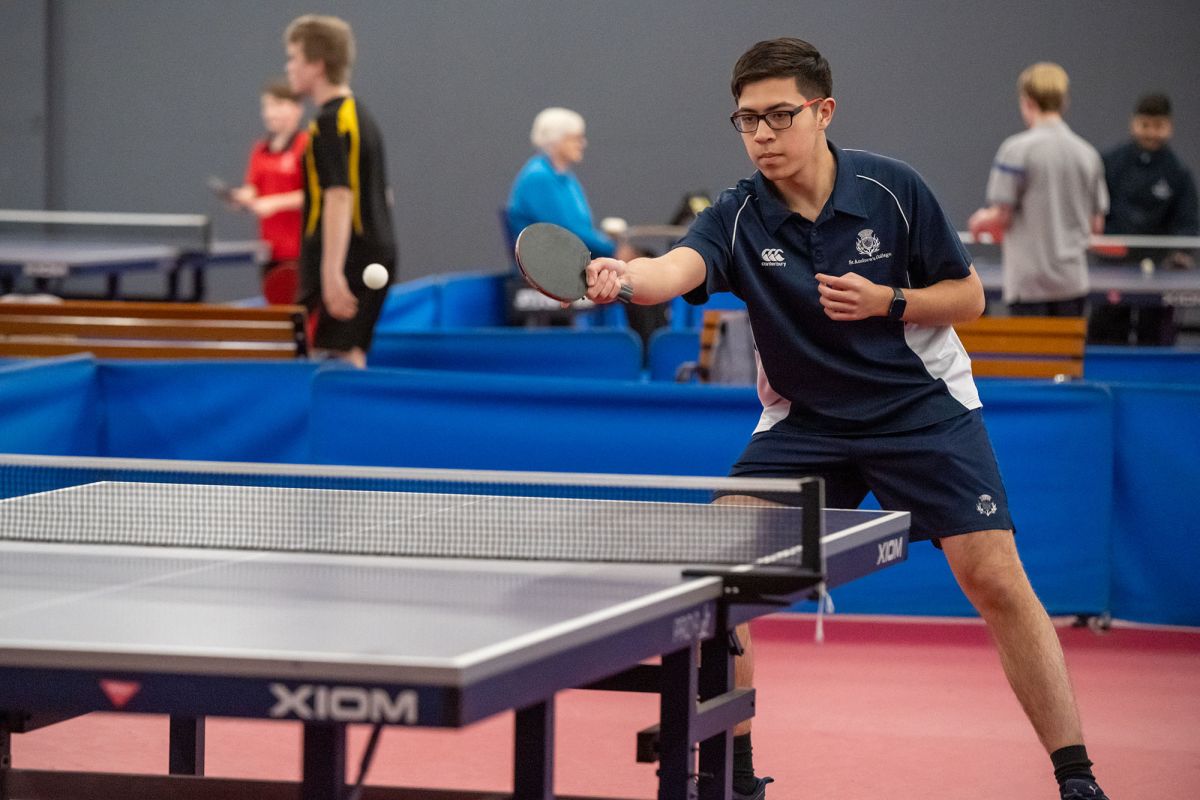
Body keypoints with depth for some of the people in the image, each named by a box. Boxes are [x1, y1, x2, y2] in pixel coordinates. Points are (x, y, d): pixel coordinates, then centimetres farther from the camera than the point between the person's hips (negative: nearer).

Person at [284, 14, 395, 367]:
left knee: (335, 360, -10)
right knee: (351, 358, 11)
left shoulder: (330, 123, -13)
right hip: (376, 254, 10)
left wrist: (332, 271, -28)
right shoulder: (360, 116, 17)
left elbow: (339, 197, -22)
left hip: (344, 261, -10)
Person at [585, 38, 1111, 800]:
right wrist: (624, 277, -57)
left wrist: (887, 303, -23)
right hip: (806, 420, 2)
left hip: (922, 405, -2)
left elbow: (969, 295, -4)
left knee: (995, 577, -14)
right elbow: (677, 269, -34)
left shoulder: (894, 189, -13)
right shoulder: (738, 219, -13)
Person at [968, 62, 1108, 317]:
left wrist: (979, 222, 11)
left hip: (1029, 280, -5)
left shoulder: (1017, 149, -9)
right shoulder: (1087, 153, 5)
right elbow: (1096, 224, 10)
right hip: (1073, 279, 5)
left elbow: (1001, 216, -10)